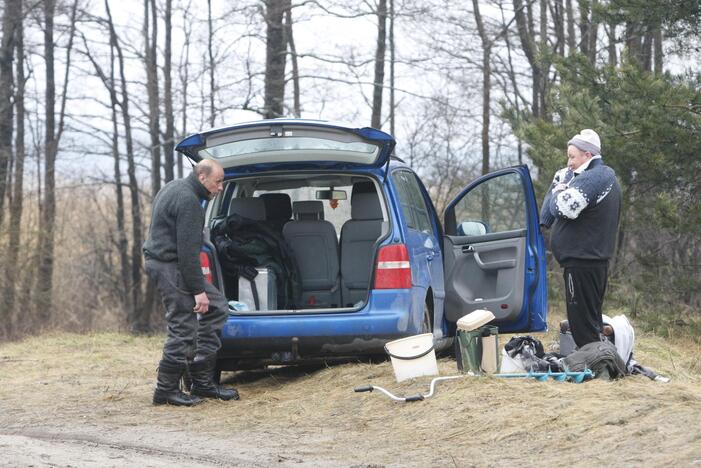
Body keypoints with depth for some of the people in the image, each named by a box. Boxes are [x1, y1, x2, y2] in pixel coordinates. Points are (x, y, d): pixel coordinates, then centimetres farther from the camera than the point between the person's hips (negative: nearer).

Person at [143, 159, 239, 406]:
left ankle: (203, 383, 12)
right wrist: (198, 290, -20)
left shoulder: (174, 188, 15)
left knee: (217, 308, 13)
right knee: (184, 329, -7)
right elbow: (188, 249, -22)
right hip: (171, 267, -11)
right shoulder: (188, 201, -19)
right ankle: (166, 390, 2)